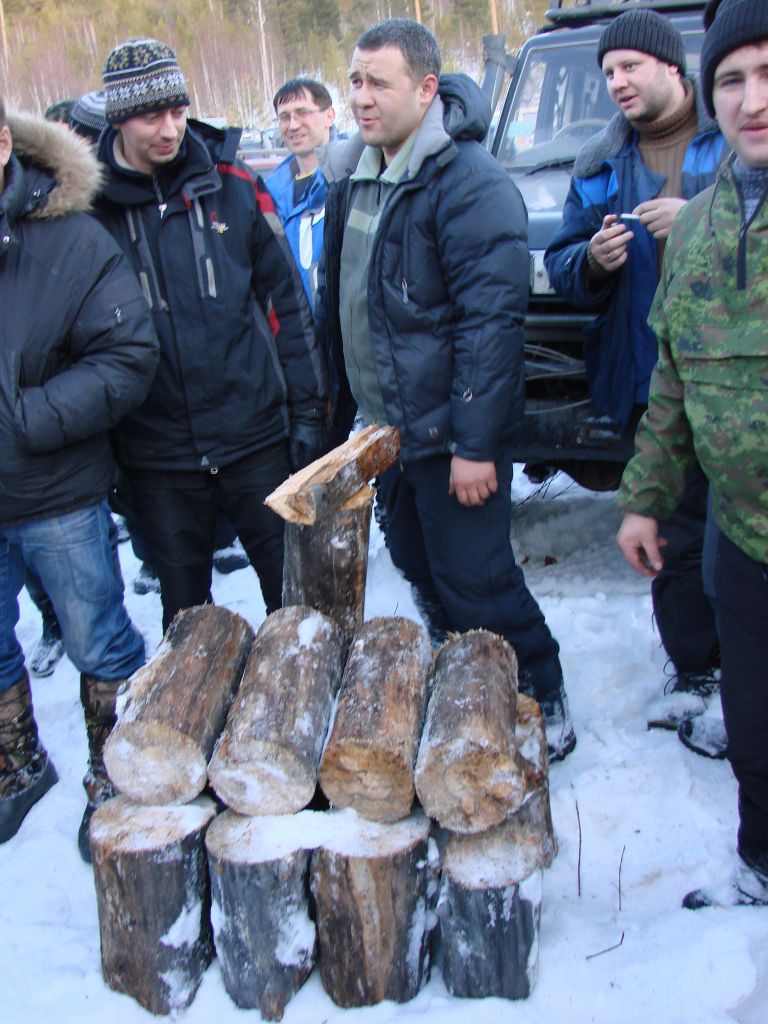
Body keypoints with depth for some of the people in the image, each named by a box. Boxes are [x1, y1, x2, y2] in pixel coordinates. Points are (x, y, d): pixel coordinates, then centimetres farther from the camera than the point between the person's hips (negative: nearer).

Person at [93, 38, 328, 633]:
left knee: (295, 592, 11)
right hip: (156, 455, 0)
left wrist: (308, 411, 2)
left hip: (257, 439, 1)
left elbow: (287, 305, 5)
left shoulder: (233, 188, 1)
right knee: (186, 617, 15)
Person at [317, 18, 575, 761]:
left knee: (475, 583, -1)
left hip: (451, 432, -9)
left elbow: (491, 318, -23)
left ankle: (543, 705, 19)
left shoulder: (469, 183, -18)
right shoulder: (358, 183, 9)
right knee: (419, 566, 19)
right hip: (388, 426, 9)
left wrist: (475, 442, -25)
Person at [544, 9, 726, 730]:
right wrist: (592, 260, -8)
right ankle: (694, 670, 25)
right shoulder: (599, 166, 14)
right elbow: (560, 267, 14)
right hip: (649, 380, 3)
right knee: (675, 538, 8)